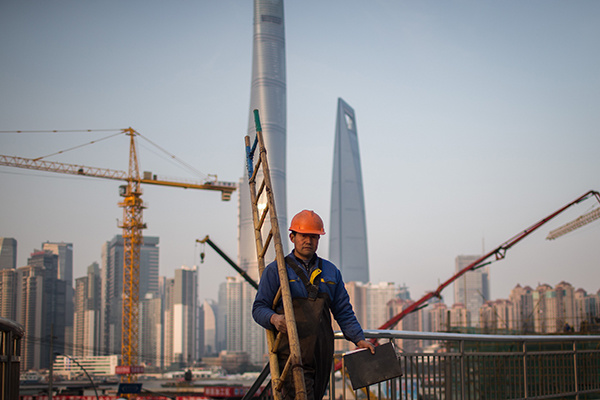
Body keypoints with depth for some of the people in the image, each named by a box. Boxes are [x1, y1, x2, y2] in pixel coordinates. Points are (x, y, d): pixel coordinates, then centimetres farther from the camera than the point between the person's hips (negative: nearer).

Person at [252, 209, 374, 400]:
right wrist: (274, 318, -21)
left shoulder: (331, 271, 17)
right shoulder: (275, 270, 5)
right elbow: (259, 308, 1)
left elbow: (344, 312, 18)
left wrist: (359, 339, 5)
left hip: (322, 355, 5)